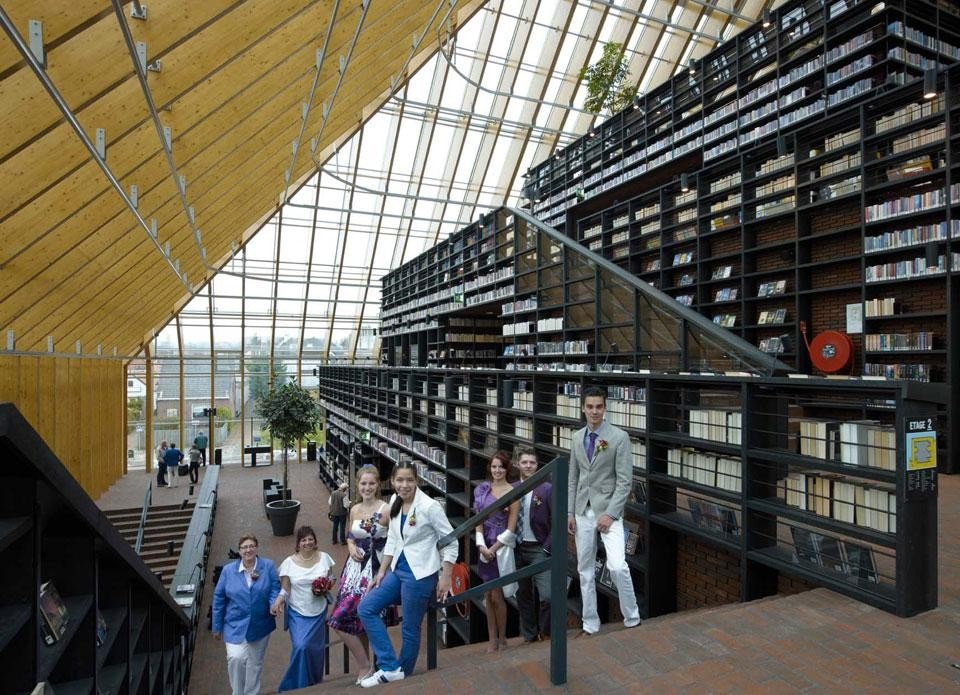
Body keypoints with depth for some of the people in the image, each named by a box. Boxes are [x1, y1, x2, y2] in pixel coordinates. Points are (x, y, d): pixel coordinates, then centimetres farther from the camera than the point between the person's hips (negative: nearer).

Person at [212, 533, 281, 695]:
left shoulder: (268, 566, -5)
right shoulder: (228, 570, -3)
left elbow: (275, 588, -5)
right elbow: (219, 598, 2)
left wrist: (274, 605, -26)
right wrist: (217, 627, 4)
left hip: (260, 625, 1)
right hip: (235, 625, -1)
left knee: (255, 663, 13)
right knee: (236, 658, -19)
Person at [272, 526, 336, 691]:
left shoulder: (324, 557, -4)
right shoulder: (289, 562, -8)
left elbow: (329, 581, 6)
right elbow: (285, 588, -6)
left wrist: (325, 590, -14)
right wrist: (279, 600, -25)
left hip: (318, 611, 2)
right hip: (298, 612, -2)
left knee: (315, 648, 10)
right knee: (301, 647, -15)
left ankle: (315, 684, 34)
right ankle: (297, 686, 7)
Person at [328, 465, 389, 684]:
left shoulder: (386, 509, -13)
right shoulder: (355, 509, 7)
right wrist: (352, 548, 0)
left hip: (376, 568, -6)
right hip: (356, 566, 6)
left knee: (342, 619, -8)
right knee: (358, 620, 11)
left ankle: (365, 668, 12)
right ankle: (364, 667, 30)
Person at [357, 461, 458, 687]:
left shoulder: (429, 506, -17)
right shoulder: (395, 503, 3)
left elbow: (450, 541, -13)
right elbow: (392, 540, 13)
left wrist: (445, 578, -15)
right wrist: (382, 571, 10)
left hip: (420, 573, -7)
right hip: (398, 569, 8)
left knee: (410, 630, 4)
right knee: (366, 608, 2)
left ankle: (403, 677, 26)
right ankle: (390, 668, 7)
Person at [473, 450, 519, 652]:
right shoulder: (483, 489, 3)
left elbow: (510, 529, -10)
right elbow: (478, 520, 2)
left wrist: (493, 549, -12)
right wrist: (482, 546, -9)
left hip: (502, 547, -4)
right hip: (485, 547, 4)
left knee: (497, 596, 1)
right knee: (488, 595, 11)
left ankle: (502, 639, 21)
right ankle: (492, 639, 24)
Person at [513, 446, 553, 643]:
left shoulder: (547, 489, -7)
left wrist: (546, 549, -10)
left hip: (539, 549, -3)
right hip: (517, 549, 4)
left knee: (546, 596, -12)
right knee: (523, 595, 14)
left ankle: (545, 634, 13)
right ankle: (528, 636, 32)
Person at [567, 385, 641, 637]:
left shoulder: (619, 437, -9)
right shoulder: (577, 437, 6)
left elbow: (625, 480, -11)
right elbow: (573, 478, 11)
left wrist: (610, 514, -16)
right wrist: (569, 512, 6)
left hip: (608, 509, -5)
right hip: (583, 511, 5)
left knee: (617, 566, -15)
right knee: (585, 569, 11)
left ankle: (632, 620, 8)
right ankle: (590, 625, 25)